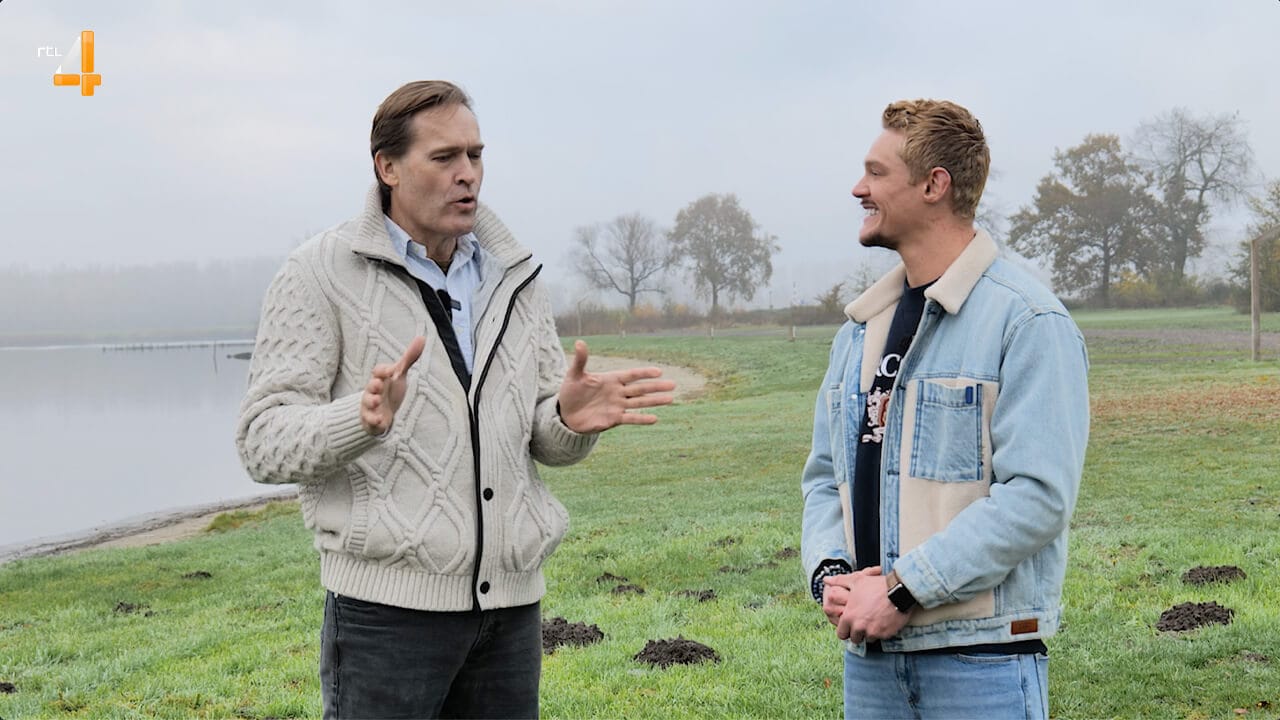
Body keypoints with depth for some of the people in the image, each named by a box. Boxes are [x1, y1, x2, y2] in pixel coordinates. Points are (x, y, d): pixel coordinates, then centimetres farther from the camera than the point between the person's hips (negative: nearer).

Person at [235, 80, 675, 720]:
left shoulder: (514, 277, 12)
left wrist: (572, 417, -11)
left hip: (511, 600, 5)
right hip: (387, 601, -5)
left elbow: (545, 440, 13)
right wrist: (365, 418, -28)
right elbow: (264, 443, -9)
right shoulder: (320, 273, -2)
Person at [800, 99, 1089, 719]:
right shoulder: (860, 329, 14)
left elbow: (1038, 494, -17)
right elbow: (825, 476, 17)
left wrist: (902, 589, -18)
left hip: (982, 656, -6)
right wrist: (830, 572, -3)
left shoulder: (1027, 321, -8)